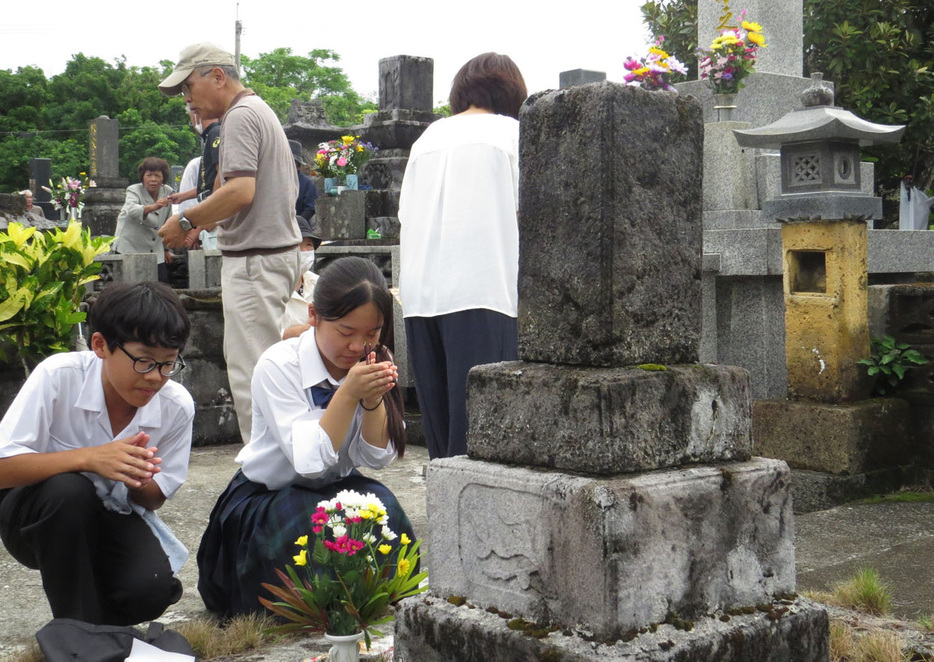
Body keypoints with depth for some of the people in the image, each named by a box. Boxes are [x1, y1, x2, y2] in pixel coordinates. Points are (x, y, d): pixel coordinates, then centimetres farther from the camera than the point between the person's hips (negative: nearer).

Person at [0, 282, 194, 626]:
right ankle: (79, 627, -17)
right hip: (38, 516, -2)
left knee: (150, 587, -27)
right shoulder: (58, 376, -23)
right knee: (68, 488, -36)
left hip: (112, 520, 2)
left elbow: (154, 497, -2)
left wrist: (136, 478, -27)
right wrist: (88, 458, -40)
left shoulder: (176, 406, -14)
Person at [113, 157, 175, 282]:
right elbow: (131, 210, -34)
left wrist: (166, 249, 18)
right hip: (129, 249, -4)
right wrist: (153, 207, -52)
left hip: (155, 251, 4)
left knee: (162, 281, -4)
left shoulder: (167, 192, 4)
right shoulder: (134, 190, -9)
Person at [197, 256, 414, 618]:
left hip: (335, 491, 4)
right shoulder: (278, 365, -20)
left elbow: (376, 457, -10)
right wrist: (348, 395, -35)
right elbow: (309, 462, -27)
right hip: (263, 502, -4)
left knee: (381, 505, -28)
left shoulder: (372, 364, -6)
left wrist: (374, 400, -26)